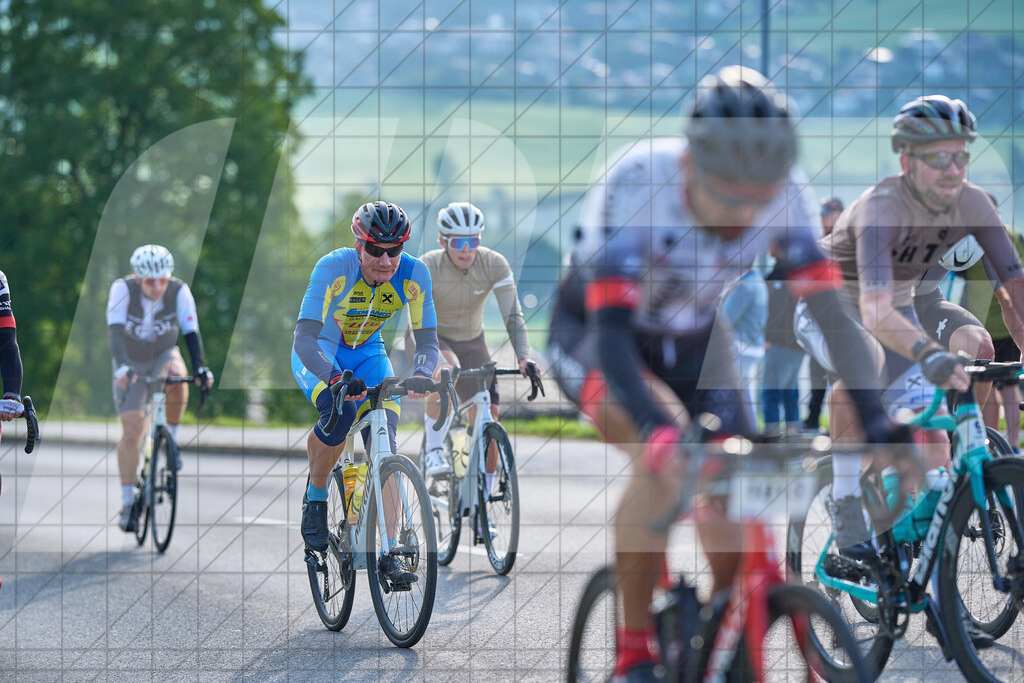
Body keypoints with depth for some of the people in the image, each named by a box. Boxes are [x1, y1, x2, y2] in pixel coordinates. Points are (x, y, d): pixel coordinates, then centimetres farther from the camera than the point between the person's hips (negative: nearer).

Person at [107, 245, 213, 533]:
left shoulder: (179, 291, -22)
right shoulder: (123, 289, -27)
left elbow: (191, 332, -27)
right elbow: (115, 330, -37)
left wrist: (200, 368, -43)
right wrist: (122, 367, -52)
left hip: (163, 355, 1)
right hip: (130, 361, -1)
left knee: (177, 381, -35)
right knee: (132, 431, -11)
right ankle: (128, 502, 1)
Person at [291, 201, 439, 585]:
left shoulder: (414, 275, -22)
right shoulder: (333, 269, -32)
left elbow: (427, 341, -20)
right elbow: (304, 339, -37)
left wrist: (421, 374, -43)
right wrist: (335, 378, -55)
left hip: (367, 354, 3)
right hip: (319, 353, -3)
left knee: (384, 446, -15)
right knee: (340, 411, -33)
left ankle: (389, 555, -12)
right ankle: (315, 498, -8)